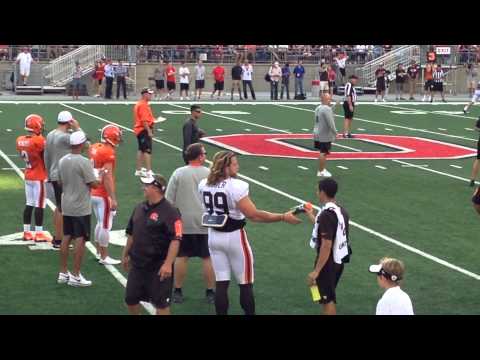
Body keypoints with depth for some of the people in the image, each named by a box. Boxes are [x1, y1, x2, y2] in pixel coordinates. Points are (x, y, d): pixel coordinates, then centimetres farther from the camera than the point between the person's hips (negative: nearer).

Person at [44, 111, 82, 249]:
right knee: (63, 209, -1)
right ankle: (59, 240, 5)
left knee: (59, 207, 19)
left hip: (54, 176, 9)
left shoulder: (50, 135, 7)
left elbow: (46, 156, 15)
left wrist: (49, 173, 25)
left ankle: (57, 236, 27)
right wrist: (77, 128, -10)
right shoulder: (64, 137, -21)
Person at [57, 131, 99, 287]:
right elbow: (93, 184, -15)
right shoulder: (84, 162, -18)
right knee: (80, 240, -1)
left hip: (66, 206, 7)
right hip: (81, 208, -7)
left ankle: (63, 273, 20)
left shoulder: (62, 161, 3)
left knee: (66, 238, 13)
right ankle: (75, 276, 1)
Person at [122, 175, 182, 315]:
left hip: (158, 267, -7)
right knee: (131, 298, 14)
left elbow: (175, 240, -20)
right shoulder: (139, 208, 9)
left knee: (161, 303, 1)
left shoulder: (170, 212, -16)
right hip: (137, 263, 7)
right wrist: (125, 255, 22)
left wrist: (168, 264, -25)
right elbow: (131, 234, 20)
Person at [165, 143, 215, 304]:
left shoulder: (178, 173, -4)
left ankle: (177, 292, 16)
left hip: (183, 223, 1)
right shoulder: (209, 174, -6)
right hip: (205, 223, -1)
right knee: (208, 258, 7)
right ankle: (210, 293, 12)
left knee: (181, 257, 10)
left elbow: (169, 200, -2)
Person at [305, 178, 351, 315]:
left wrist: (316, 271, -24)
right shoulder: (341, 210, 5)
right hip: (339, 260, 9)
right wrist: (312, 216, 28)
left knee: (327, 299, 1)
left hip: (328, 262, -9)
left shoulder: (327, 214, -23)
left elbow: (326, 245, -26)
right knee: (330, 297, 22)